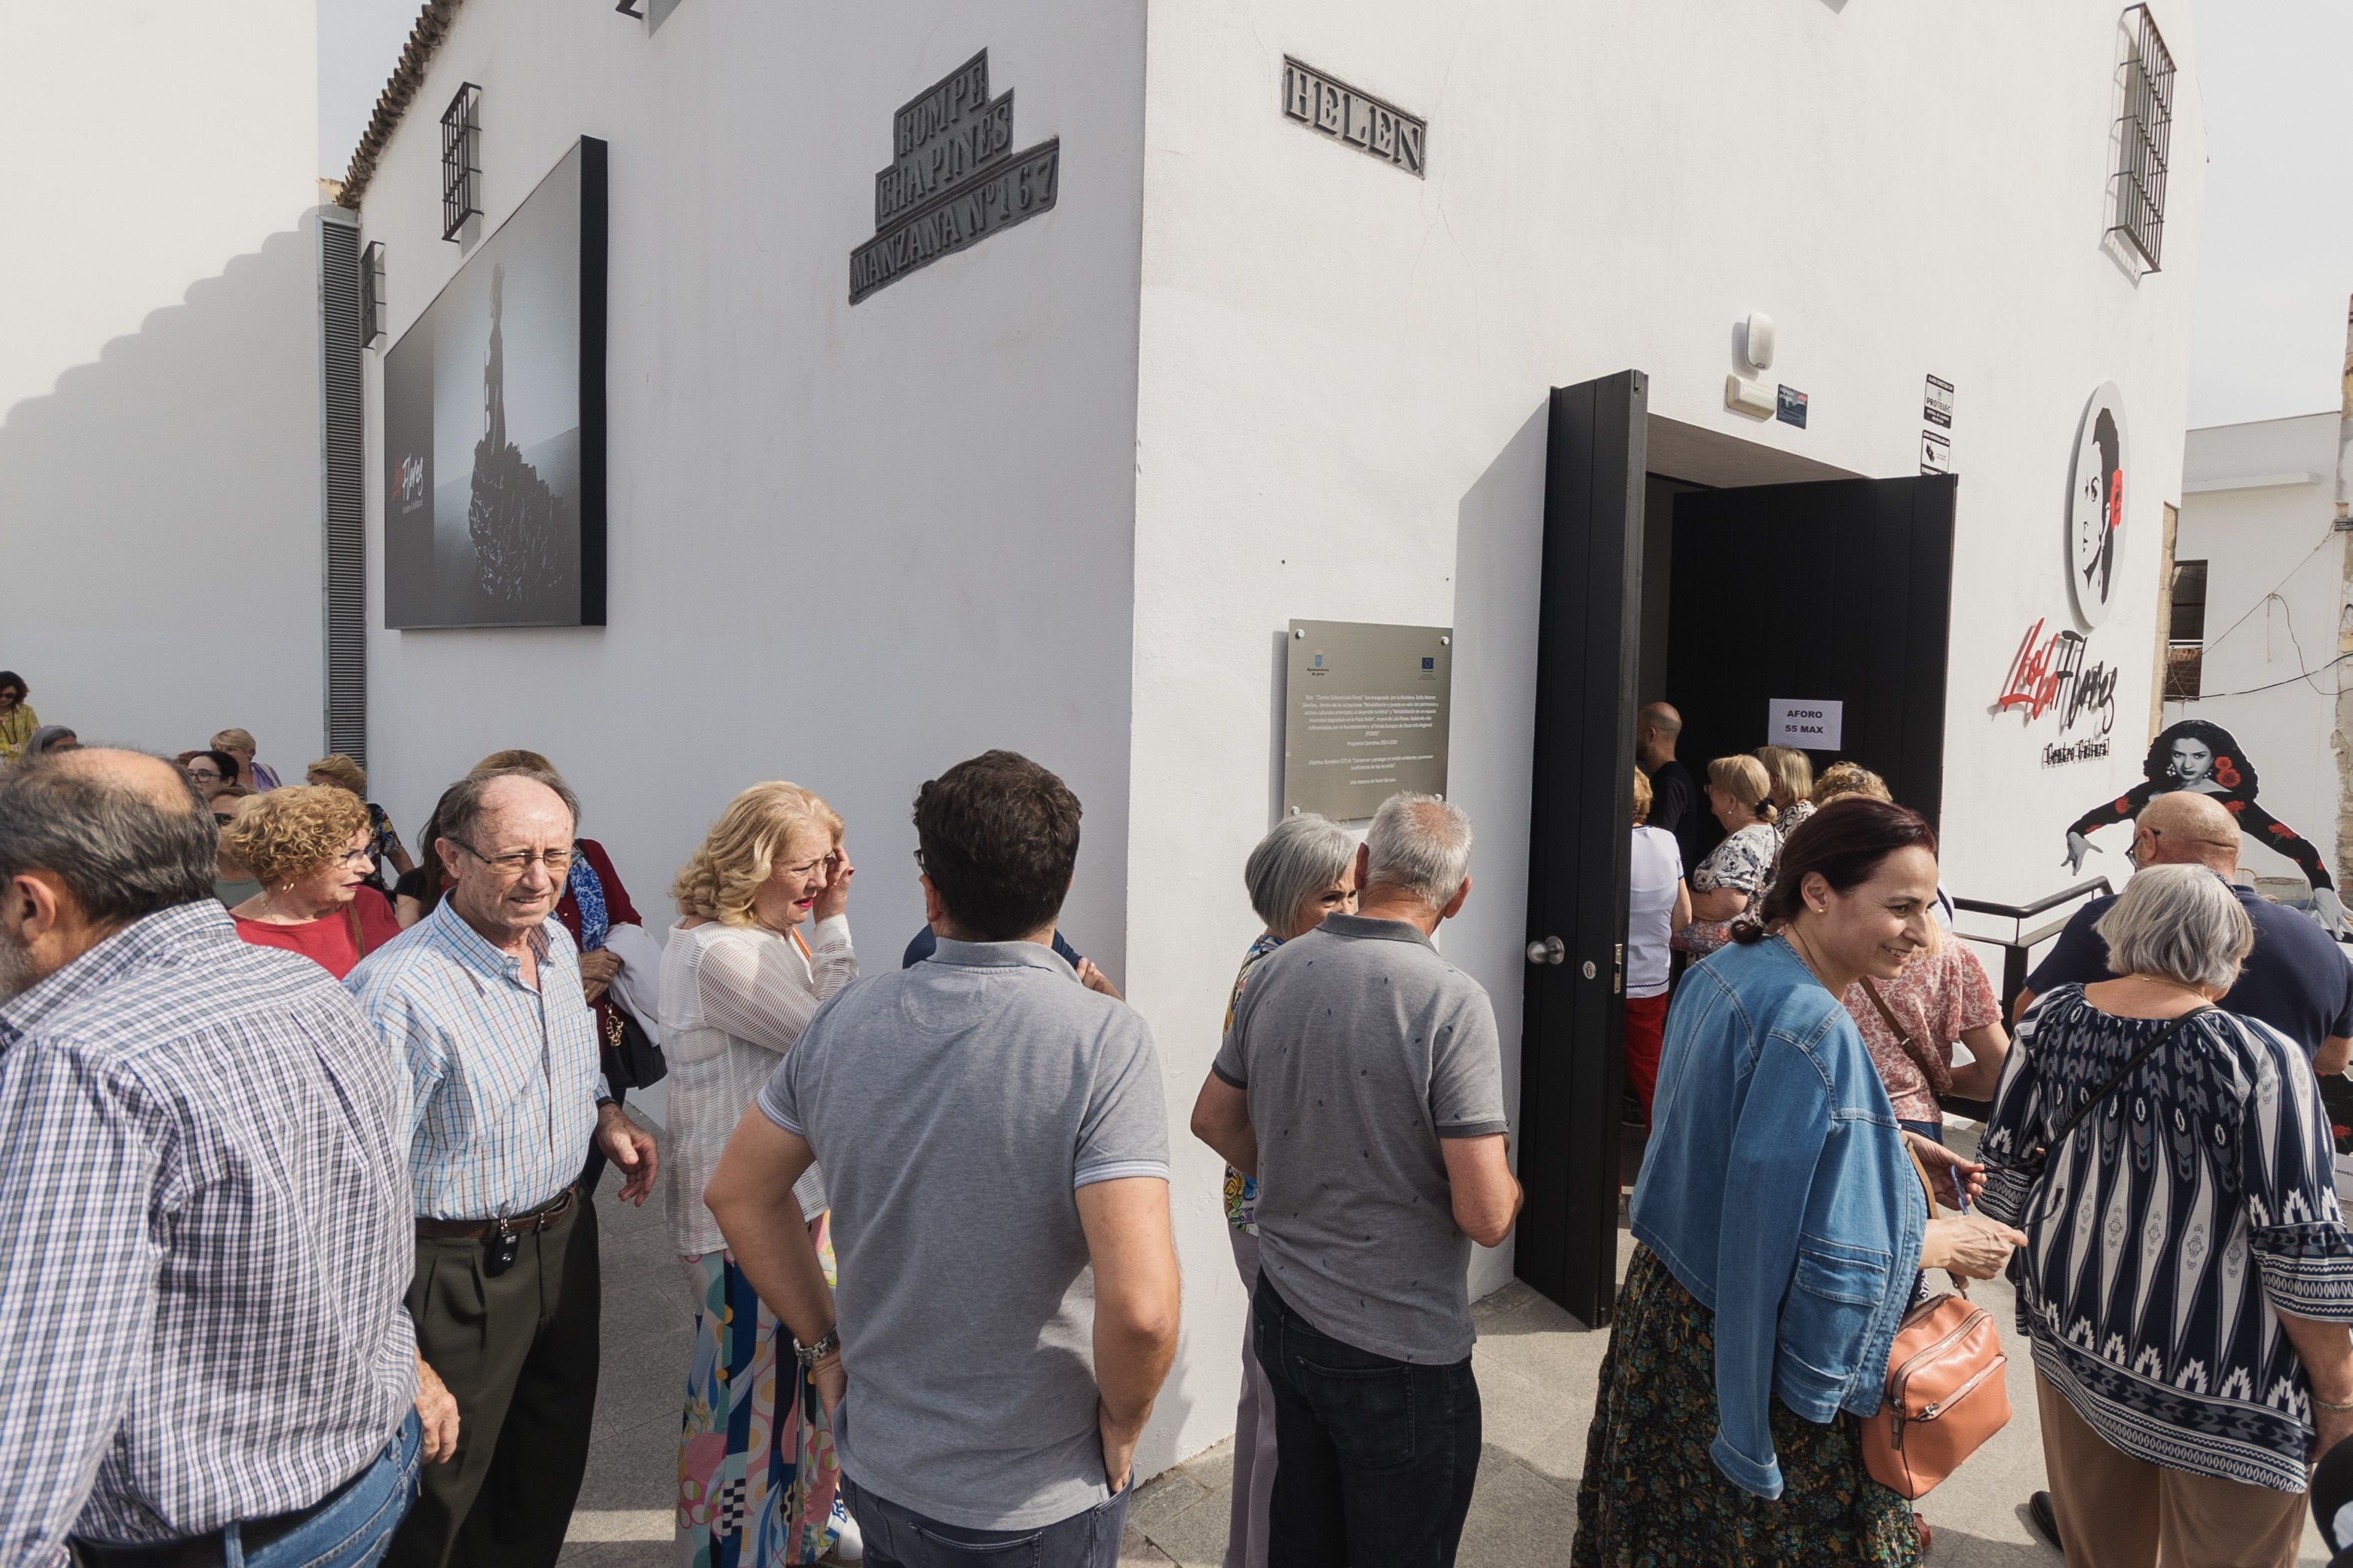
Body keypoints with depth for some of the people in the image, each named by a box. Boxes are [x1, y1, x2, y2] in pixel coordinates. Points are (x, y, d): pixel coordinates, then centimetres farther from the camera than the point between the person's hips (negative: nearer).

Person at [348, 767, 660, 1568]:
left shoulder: (557, 944, -1)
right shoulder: (397, 990, -27)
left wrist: (604, 1113, 3)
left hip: (565, 1237, 7)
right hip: (461, 1269, -7)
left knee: (550, 1471, 25)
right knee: (443, 1486, 15)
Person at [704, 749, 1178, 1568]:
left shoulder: (844, 1020, -9)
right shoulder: (1105, 1040, -25)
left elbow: (739, 1192, 4)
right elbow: (1141, 1308, -31)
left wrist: (824, 1343, 10)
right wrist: (1122, 1421, -11)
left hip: (876, 1470, 4)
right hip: (1040, 1502, -4)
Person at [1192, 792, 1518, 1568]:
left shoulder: (1275, 971, -5)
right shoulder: (1452, 1001, -23)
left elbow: (1213, 1118, 8)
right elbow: (1485, 1215, -24)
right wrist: (1509, 1191, -2)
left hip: (1283, 1316, 6)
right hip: (1398, 1353, -5)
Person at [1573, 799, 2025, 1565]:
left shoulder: (1725, 972, 0)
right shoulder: (1813, 1030, -29)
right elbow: (1823, 1259, -26)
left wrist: (1886, 1143, 9)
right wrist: (1945, 1243, -11)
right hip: (1757, 1351, -8)